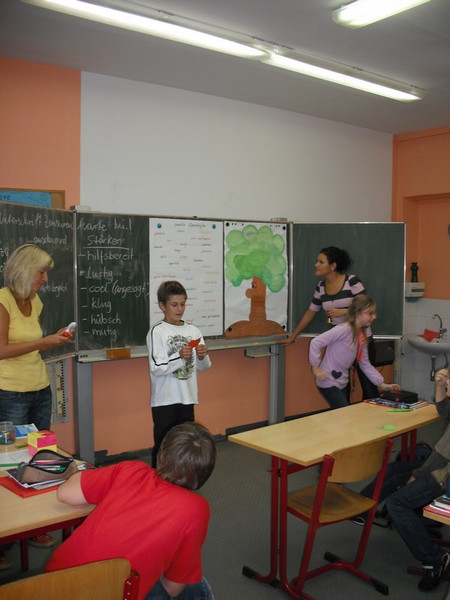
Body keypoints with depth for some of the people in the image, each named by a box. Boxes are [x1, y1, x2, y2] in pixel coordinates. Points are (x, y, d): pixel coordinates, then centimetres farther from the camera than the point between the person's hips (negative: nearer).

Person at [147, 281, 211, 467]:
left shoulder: (193, 330, 6)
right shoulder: (157, 331, -9)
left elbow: (203, 367, 10)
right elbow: (156, 368, -16)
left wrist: (202, 357, -11)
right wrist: (179, 356, -28)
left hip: (187, 398, 5)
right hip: (164, 401, -5)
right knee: (162, 446, 3)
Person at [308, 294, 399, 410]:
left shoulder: (361, 336, 8)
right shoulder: (344, 329, -19)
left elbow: (365, 364, 13)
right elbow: (316, 342, -23)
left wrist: (382, 384, 8)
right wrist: (315, 368, -21)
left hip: (341, 384, 9)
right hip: (328, 382, -9)